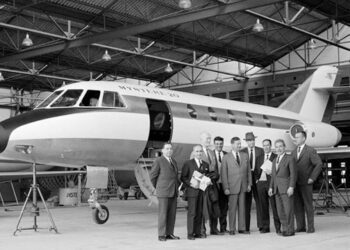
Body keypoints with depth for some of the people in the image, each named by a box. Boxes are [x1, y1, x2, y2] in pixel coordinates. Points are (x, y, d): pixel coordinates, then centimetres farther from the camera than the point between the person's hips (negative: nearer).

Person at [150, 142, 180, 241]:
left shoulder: (173, 161, 16)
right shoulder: (158, 161, -6)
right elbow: (152, 176, -3)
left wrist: (179, 185, 16)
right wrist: (157, 187, 6)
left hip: (173, 192, 7)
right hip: (163, 192, -6)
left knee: (172, 214, 6)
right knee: (162, 214, -5)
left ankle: (169, 233, 12)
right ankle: (161, 235, -1)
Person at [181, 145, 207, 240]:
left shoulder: (205, 164, 15)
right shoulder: (188, 163, 1)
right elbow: (183, 177, -2)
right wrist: (191, 183, -15)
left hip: (202, 191, 5)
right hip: (192, 191, -4)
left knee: (200, 213, 5)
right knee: (192, 212, -6)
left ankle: (198, 232, 12)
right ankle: (190, 233, -2)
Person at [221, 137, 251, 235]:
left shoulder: (245, 155, 11)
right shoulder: (226, 158, -1)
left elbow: (248, 171, 14)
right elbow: (223, 174, -3)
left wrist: (249, 183, 6)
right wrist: (226, 188, -8)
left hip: (243, 186, 4)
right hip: (232, 186, -4)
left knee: (242, 208, 6)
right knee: (232, 208, -1)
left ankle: (242, 228, 12)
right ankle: (232, 229, 6)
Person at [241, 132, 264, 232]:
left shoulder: (260, 151, 9)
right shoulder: (242, 152, 7)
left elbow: (261, 165, 3)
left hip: (257, 178, 0)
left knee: (259, 201, -2)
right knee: (247, 203, 1)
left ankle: (260, 225, 0)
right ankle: (246, 227, 4)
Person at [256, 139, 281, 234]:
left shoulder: (276, 157, 4)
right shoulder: (260, 158, 17)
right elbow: (257, 170, 19)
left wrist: (272, 172, -17)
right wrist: (257, 179, 4)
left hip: (271, 183, -4)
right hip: (261, 183, 4)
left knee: (274, 205, -5)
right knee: (263, 206, 6)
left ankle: (278, 228, -2)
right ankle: (265, 227, 12)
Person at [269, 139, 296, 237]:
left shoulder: (289, 158, -3)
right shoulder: (275, 160, 18)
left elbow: (293, 174, -8)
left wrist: (291, 187, -16)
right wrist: (271, 187, 11)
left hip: (286, 188, -6)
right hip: (277, 188, 7)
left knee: (288, 209, -4)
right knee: (280, 211, 7)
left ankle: (290, 230, 2)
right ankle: (284, 228, 14)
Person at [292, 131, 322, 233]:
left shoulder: (310, 151, -7)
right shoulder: (294, 152, 14)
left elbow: (319, 164, -13)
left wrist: (312, 178, -15)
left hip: (306, 183, -6)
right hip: (295, 183, 6)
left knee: (308, 205, -1)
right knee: (298, 205, 4)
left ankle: (311, 227, 5)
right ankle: (301, 227, 9)